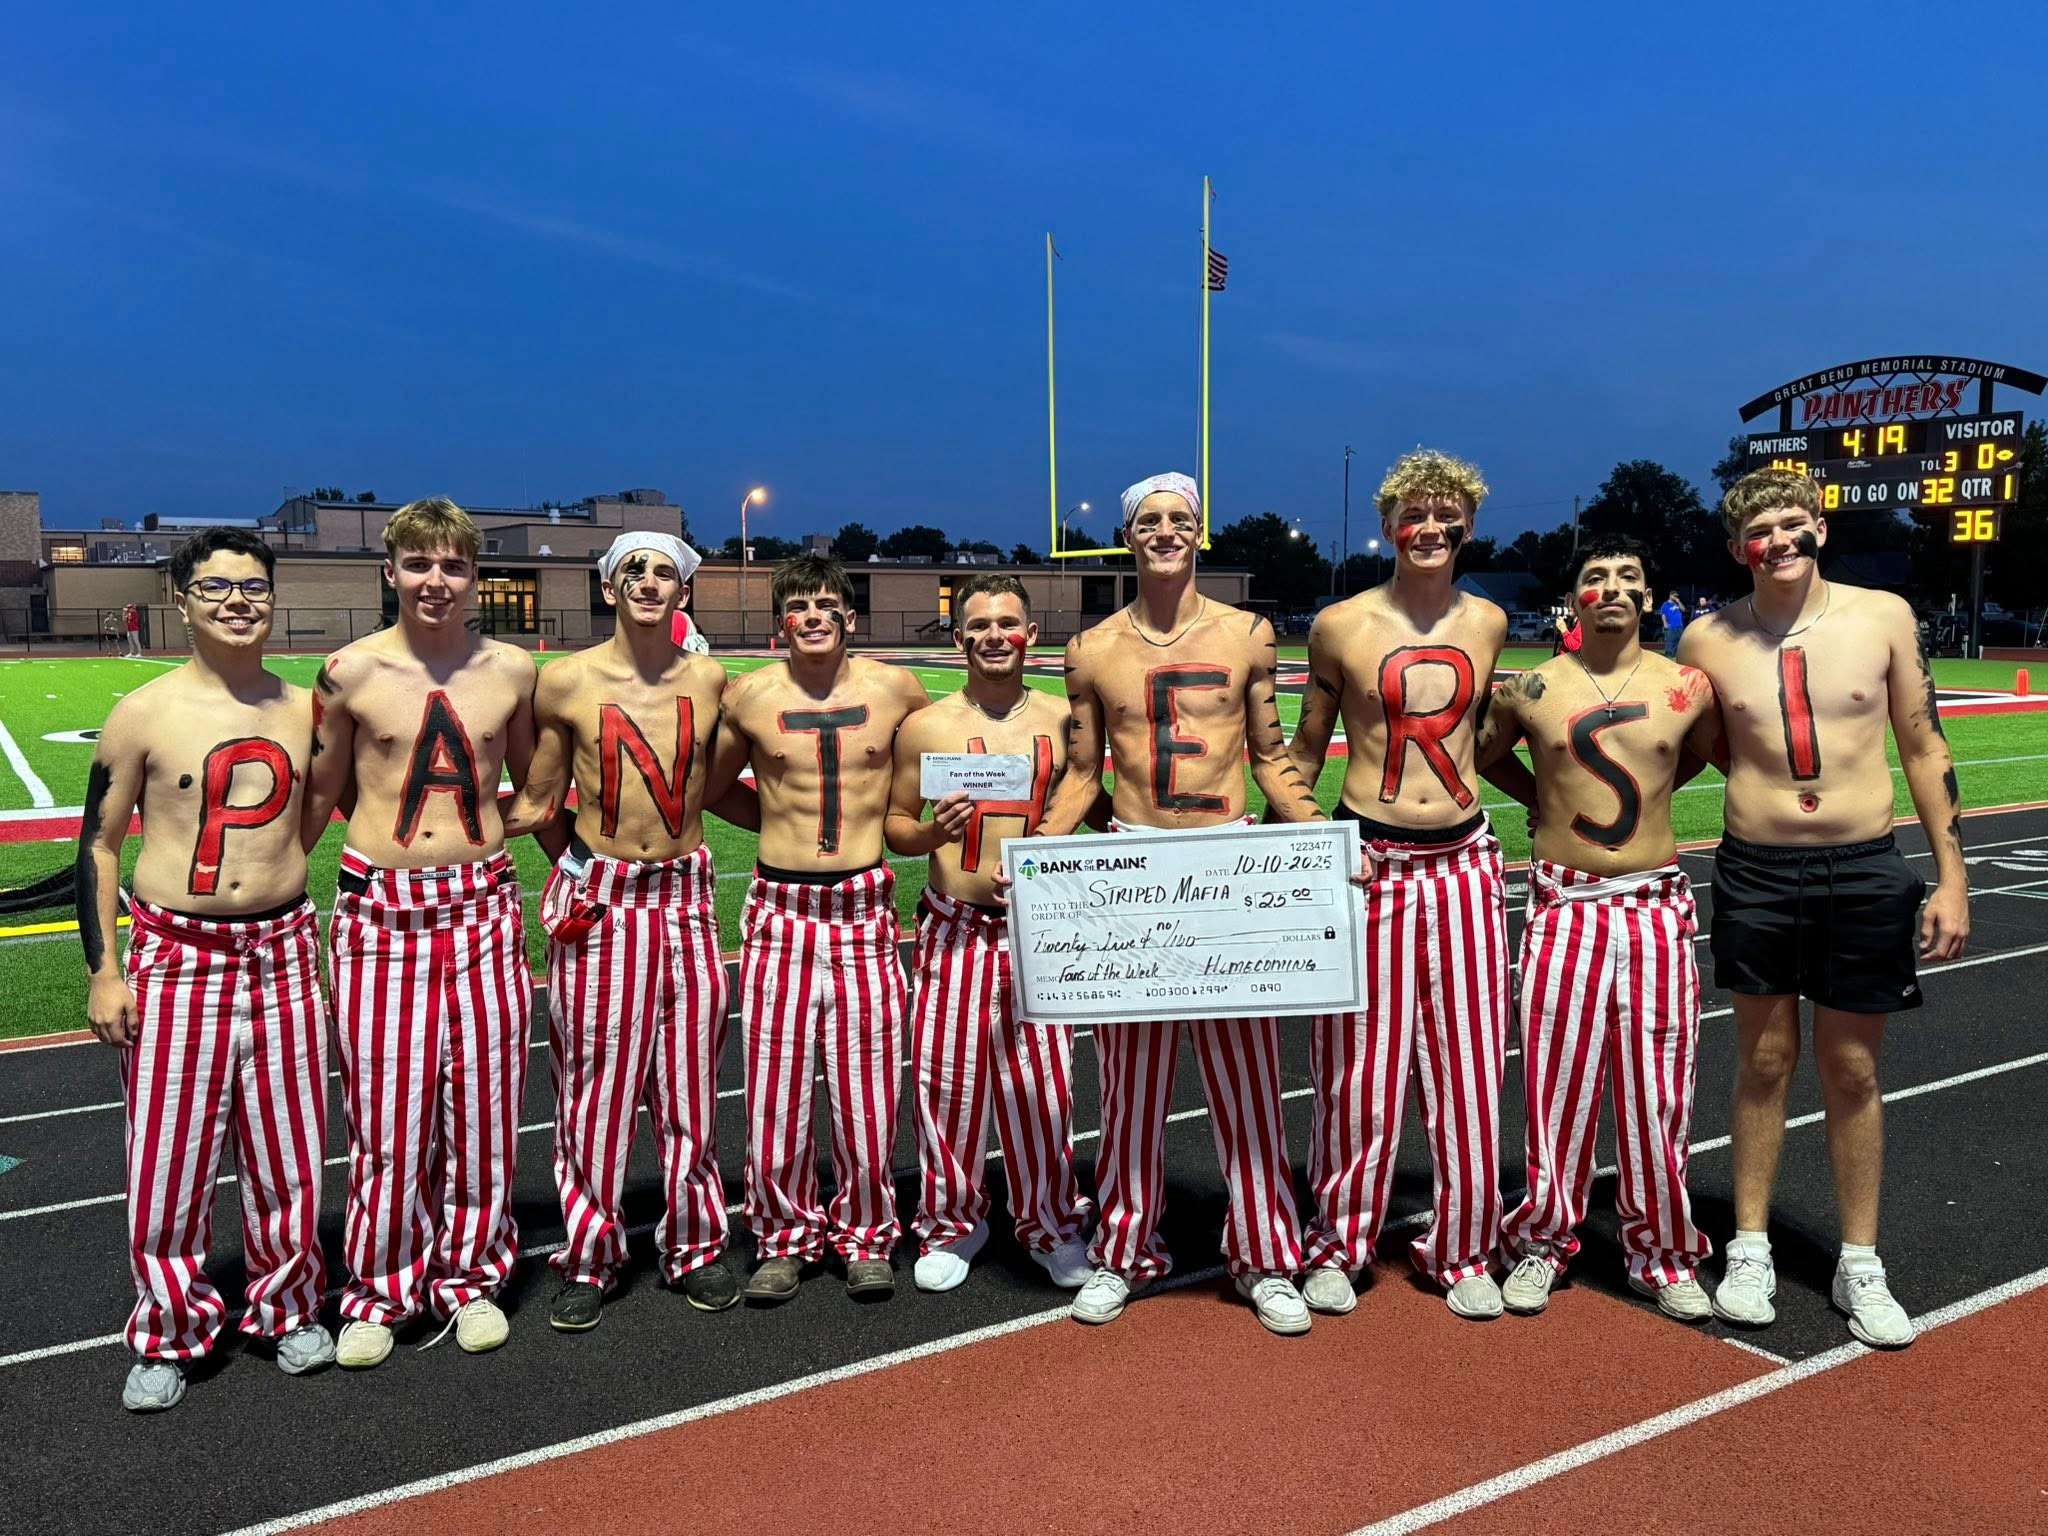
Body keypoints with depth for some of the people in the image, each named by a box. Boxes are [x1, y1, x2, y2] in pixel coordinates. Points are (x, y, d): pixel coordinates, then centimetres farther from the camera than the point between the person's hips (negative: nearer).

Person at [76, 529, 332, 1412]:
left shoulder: (302, 711, 4)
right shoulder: (144, 714, -5)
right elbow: (98, 843, 0)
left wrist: (331, 941, 16)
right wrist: (103, 971, -4)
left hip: (284, 950, 3)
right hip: (175, 957, -2)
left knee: (289, 1149, 10)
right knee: (169, 1158, 5)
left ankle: (288, 1310, 30)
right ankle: (168, 1336, 25)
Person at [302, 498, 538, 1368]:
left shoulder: (513, 670, 2)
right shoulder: (351, 671, -3)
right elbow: (320, 796, 7)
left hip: (482, 905, 2)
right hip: (380, 910, -1)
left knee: (482, 1101, 7)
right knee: (386, 1108, 3)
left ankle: (470, 1275, 26)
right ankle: (380, 1288, 22)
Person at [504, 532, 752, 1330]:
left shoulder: (710, 681, 2)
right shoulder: (565, 682, -3)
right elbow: (536, 805, 5)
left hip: (686, 897, 2)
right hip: (597, 902, -1)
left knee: (689, 1083, 9)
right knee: (595, 1088, 5)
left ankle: (695, 1247, 24)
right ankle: (589, 1258, 21)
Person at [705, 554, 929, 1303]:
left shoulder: (896, 690, 1)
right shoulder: (749, 695, 1)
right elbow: (710, 787, 16)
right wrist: (783, 819, 8)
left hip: (865, 909, 0)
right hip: (779, 908, 0)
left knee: (866, 1084, 5)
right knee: (775, 1086, 5)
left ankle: (865, 1235, 23)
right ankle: (784, 1236, 23)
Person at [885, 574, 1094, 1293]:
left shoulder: (1064, 719, 5)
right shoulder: (925, 727, 2)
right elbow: (893, 823, 7)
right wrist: (931, 833, -14)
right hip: (954, 929, 0)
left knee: (1040, 1081, 5)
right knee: (946, 1078, 4)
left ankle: (1048, 1222, 25)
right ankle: (953, 1221, 25)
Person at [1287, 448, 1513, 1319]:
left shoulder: (1487, 624, 7)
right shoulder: (1340, 626, -2)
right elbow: (1306, 747, 8)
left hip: (1464, 861, 3)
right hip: (1367, 862, -3)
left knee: (1468, 1067, 7)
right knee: (1357, 1069, 3)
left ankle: (1461, 1250, 24)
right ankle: (1338, 1243, 21)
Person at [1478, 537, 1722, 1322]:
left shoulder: (1688, 688, 0)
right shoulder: (1530, 690, -2)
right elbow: (1478, 758, 16)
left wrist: (1646, 790, 10)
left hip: (1656, 909, 1)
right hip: (1565, 909, -1)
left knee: (1656, 1090, 6)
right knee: (1557, 1084, 4)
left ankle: (1661, 1252, 22)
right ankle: (1542, 1243, 20)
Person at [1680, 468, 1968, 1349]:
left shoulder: (1883, 616, -2)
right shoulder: (1708, 640, -2)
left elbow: (1924, 748, 3)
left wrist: (1952, 877, 1)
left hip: (1864, 872, 0)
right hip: (1756, 872, 0)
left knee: (1853, 1071, 9)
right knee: (1763, 1061, 9)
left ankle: (1859, 1265, 23)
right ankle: (1750, 1250, 23)